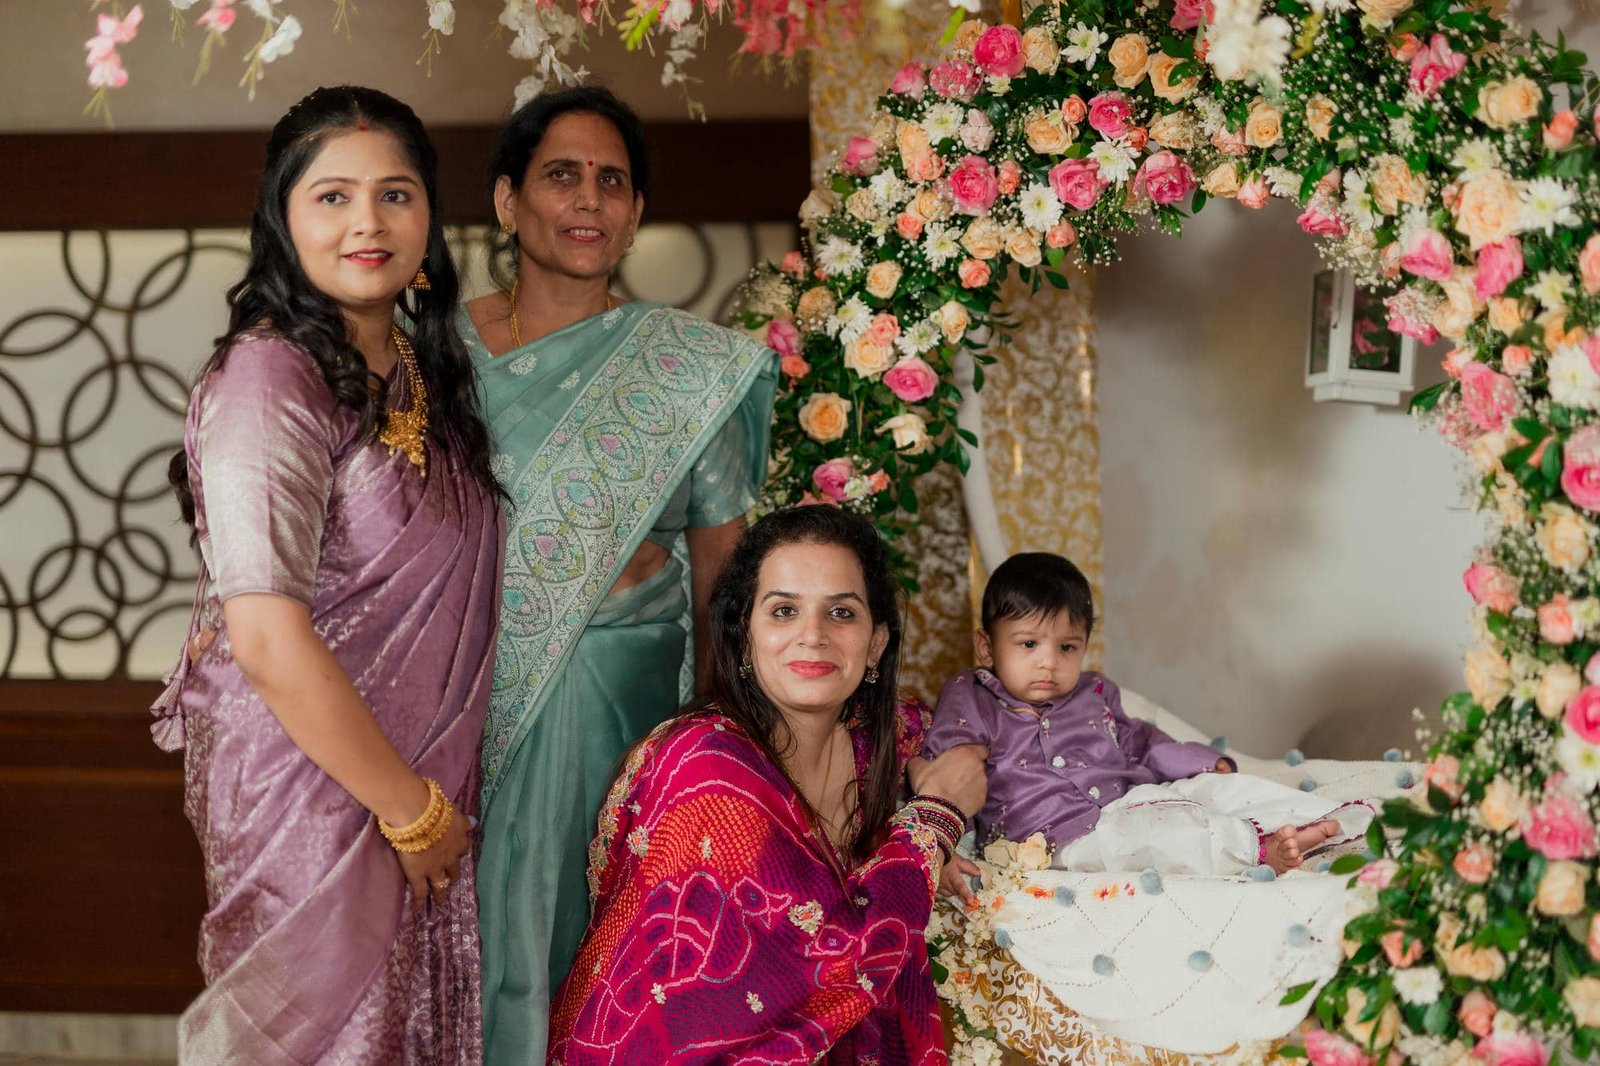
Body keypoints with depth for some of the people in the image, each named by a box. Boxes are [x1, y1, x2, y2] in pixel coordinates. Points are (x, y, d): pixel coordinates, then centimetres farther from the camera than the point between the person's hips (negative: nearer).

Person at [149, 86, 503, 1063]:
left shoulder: (423, 373, 8)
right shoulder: (269, 379, -18)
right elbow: (269, 641, -23)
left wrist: (438, 800, 7)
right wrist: (411, 808, -15)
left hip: (428, 787, 8)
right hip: (312, 790, -8)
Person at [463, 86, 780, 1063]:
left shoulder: (688, 368, 1)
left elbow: (723, 560, 3)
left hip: (619, 692, -1)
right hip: (463, 693, 1)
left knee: (581, 927, 3)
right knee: (472, 917, 6)